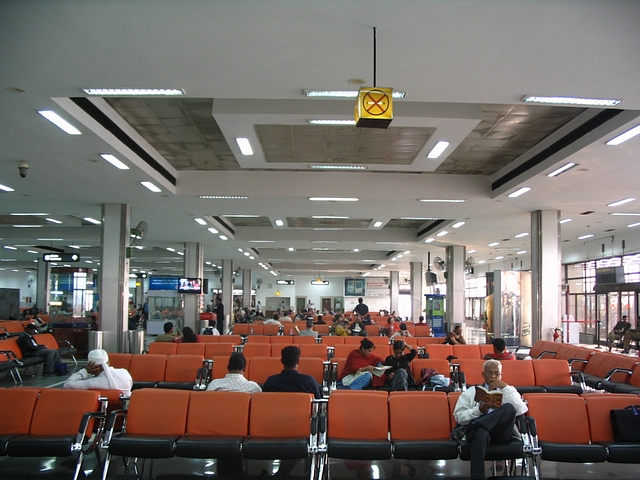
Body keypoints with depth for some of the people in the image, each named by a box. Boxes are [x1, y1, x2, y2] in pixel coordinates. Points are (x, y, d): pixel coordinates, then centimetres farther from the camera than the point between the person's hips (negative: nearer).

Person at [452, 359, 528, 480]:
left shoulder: (508, 391, 25)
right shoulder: (471, 392, 22)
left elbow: (521, 410, 4)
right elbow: (459, 416, 10)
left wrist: (505, 387, 0)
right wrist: (479, 410, -6)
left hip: (501, 432, 2)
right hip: (479, 429, -2)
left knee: (509, 408, -31)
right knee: (481, 432, -41)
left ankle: (465, 429, -33)